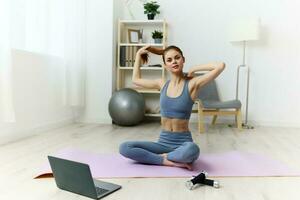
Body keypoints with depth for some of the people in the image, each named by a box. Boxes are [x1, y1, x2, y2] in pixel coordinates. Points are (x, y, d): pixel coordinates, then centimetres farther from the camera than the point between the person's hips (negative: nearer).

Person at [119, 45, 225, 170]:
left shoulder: (192, 83, -8)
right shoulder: (162, 84, 6)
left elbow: (220, 66, -20)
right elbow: (136, 79, 23)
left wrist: (194, 69, -7)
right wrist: (139, 54, 21)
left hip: (183, 142, -3)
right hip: (163, 142, 4)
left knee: (191, 150, -41)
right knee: (124, 148, -16)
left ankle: (164, 156, -9)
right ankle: (170, 161, -13)